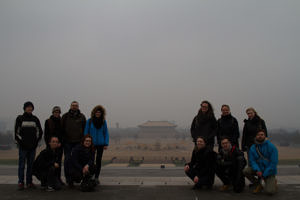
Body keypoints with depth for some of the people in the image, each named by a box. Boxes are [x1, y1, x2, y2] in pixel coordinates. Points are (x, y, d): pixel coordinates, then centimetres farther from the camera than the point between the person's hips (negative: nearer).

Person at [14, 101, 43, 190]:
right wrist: (20, 142, -6)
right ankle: (20, 182, 3)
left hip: (32, 146, 3)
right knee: (22, 164, -2)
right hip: (23, 146, -3)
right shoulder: (20, 118, 2)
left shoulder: (35, 119, 9)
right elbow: (17, 132, 0)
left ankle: (29, 182, 14)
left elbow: (40, 131, 13)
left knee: (31, 165, 7)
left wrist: (36, 141, 5)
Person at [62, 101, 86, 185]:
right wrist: (62, 139, 0)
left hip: (78, 141, 1)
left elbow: (85, 129, 10)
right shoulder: (65, 116, 6)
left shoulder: (82, 117, 8)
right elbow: (61, 128, 6)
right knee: (67, 159, 1)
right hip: (67, 141, -1)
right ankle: (68, 178, 9)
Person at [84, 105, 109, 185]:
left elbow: (106, 133, 3)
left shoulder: (103, 121, 1)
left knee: (98, 160, 5)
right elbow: (86, 132, 1)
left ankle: (96, 177, 14)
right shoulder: (89, 121, -3)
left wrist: (106, 144, -2)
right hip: (91, 144, -1)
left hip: (100, 144, 1)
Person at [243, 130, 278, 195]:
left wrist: (264, 175, -19)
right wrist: (257, 170, -26)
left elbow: (274, 162, -17)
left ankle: (273, 182, 15)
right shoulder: (252, 148, -4)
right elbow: (252, 161, -6)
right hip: (259, 170, 4)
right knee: (246, 171, -23)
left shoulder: (271, 147, -15)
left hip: (269, 172, -4)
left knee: (269, 191, -22)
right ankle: (258, 185, 2)